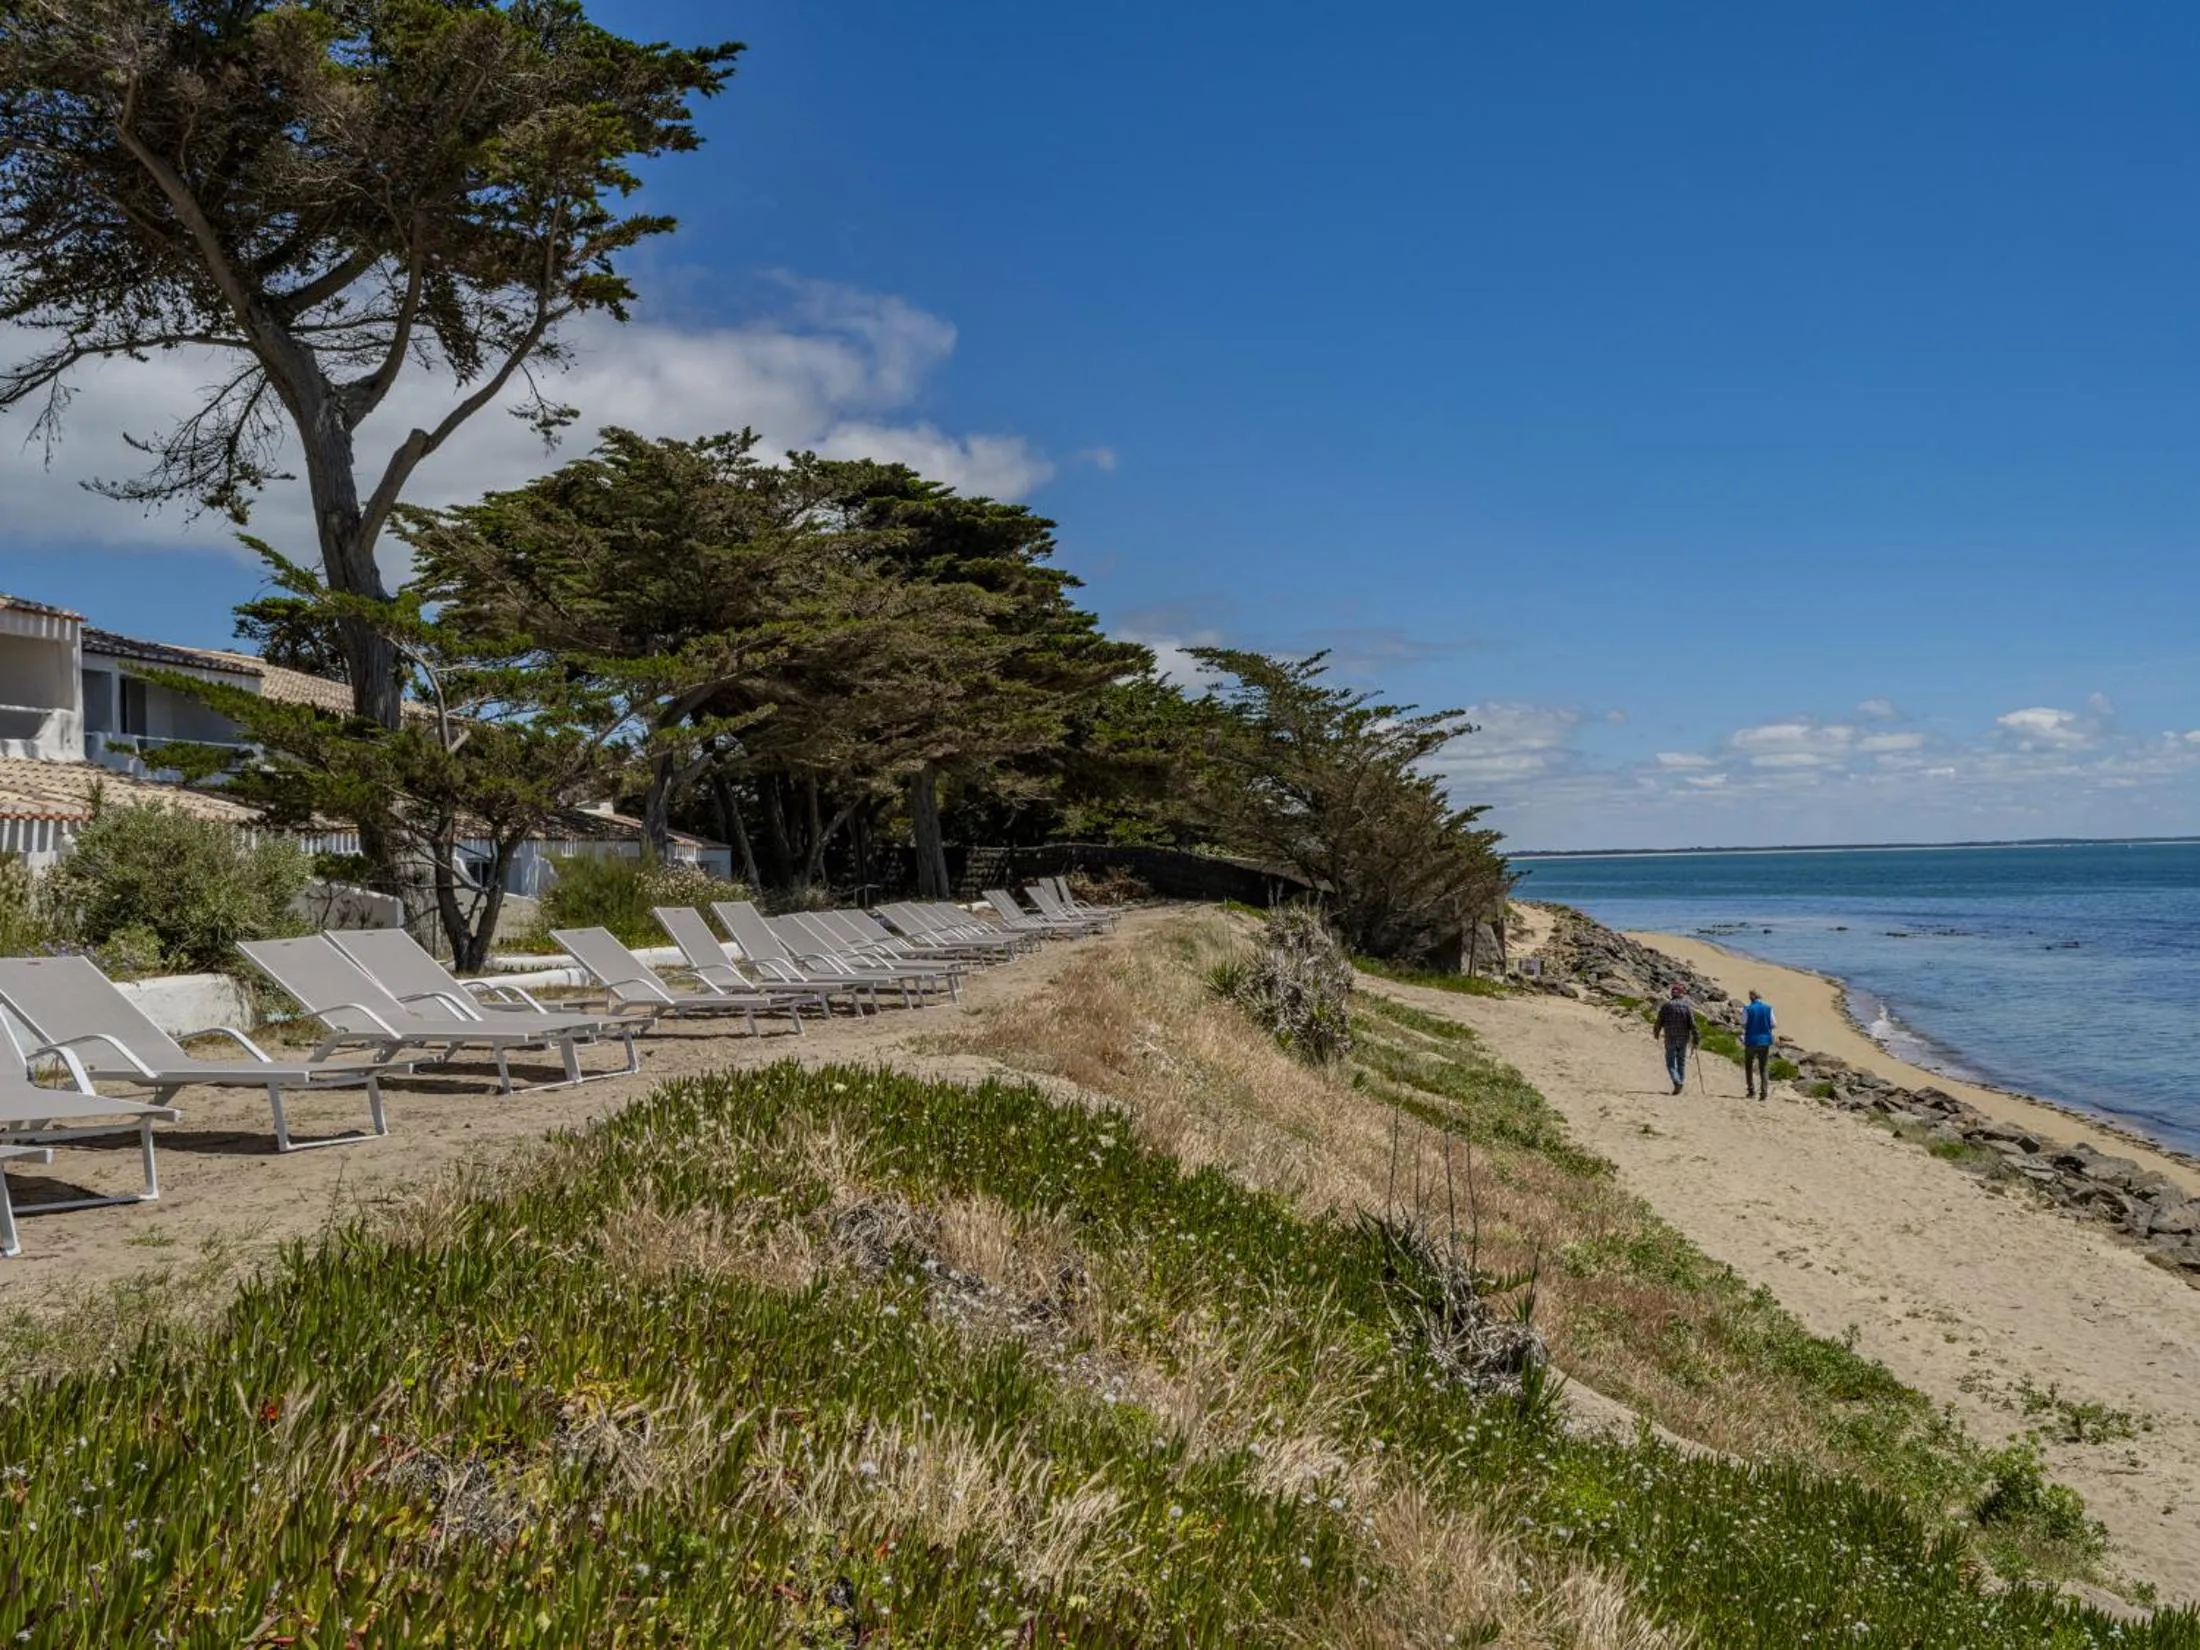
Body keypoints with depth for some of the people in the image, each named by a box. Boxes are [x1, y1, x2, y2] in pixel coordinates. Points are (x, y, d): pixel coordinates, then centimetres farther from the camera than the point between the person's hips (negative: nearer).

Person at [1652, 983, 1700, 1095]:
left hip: (1670, 1039, -1)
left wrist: (1656, 1032, 21)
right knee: (1681, 1062, 14)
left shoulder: (1665, 1006, -4)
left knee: (1671, 1063, 3)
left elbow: (1659, 1022, 1)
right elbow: (1692, 1025, -7)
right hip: (1683, 1040, 1)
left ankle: (1677, 1082, -19)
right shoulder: (1687, 1006, -3)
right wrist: (1696, 1040, -1)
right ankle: (1681, 1082, 15)